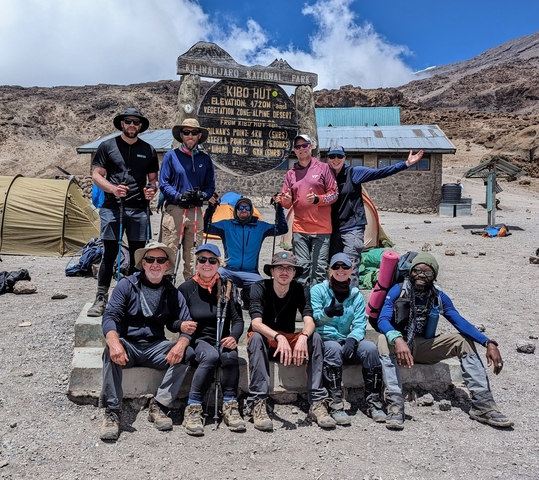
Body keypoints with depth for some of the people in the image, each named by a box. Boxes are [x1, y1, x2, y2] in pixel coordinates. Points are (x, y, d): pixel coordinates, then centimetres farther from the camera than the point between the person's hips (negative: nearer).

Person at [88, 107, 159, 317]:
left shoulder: (148, 150, 12)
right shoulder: (107, 146, 5)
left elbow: (153, 179, 17)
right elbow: (96, 175, 3)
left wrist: (152, 189, -6)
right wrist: (113, 188, -16)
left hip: (139, 209, 2)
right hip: (112, 208, -2)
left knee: (138, 255, 6)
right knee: (109, 254, -2)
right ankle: (101, 298, 7)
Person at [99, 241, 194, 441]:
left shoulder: (172, 293, 5)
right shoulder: (127, 285, -2)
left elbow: (186, 324, -2)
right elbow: (110, 316, -12)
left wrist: (182, 343, -27)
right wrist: (114, 341, -34)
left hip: (156, 347, 2)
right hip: (127, 345, -2)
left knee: (187, 354, -23)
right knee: (111, 352, -34)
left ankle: (160, 405, -15)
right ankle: (112, 411, -22)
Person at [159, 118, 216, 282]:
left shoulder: (205, 159, 13)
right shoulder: (171, 156, 5)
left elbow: (210, 186, 13)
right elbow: (163, 183, 0)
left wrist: (202, 194, -8)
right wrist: (178, 196, -15)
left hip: (195, 211, 3)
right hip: (174, 209, -2)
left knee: (193, 252, 5)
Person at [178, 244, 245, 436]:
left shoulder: (227, 287, 5)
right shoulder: (185, 288, 0)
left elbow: (238, 320, 2)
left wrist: (233, 337, -18)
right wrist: (182, 326, -25)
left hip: (222, 341, 2)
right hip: (197, 340, -2)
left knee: (230, 355, -31)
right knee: (211, 355, -34)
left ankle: (230, 406, -21)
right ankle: (192, 409, -27)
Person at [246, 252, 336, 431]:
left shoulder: (300, 290, -7)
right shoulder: (259, 288, -14)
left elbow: (309, 321, -20)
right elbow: (256, 323, -29)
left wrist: (303, 337, -43)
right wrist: (278, 337, -47)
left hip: (290, 339, 2)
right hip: (264, 340, -2)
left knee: (315, 337, -25)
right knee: (256, 337, -35)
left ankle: (317, 402, -27)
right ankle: (258, 404, -37)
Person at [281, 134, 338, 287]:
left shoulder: (323, 167, 4)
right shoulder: (291, 173, 13)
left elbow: (334, 193, 2)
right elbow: (286, 202, 13)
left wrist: (317, 199, -15)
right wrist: (286, 200, -11)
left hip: (321, 228, -2)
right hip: (299, 229, 2)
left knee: (319, 267, -2)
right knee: (302, 266, 2)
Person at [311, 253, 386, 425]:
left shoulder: (356, 295, 13)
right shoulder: (318, 290, 2)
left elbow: (360, 324, 2)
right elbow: (313, 318, -12)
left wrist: (352, 339, -19)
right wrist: (327, 312, -35)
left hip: (347, 343, 4)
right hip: (323, 341, -3)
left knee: (370, 348, -24)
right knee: (334, 348, -36)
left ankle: (374, 403, -15)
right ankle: (336, 405, -33)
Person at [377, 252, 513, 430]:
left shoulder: (439, 297, -1)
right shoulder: (398, 291, -12)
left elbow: (460, 322, -11)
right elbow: (382, 320, -25)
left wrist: (489, 343, -28)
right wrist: (397, 339, -46)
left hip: (423, 347, 4)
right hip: (399, 344, -4)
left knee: (464, 340, -13)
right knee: (384, 340, -36)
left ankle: (482, 404, -17)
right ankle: (395, 404, -42)